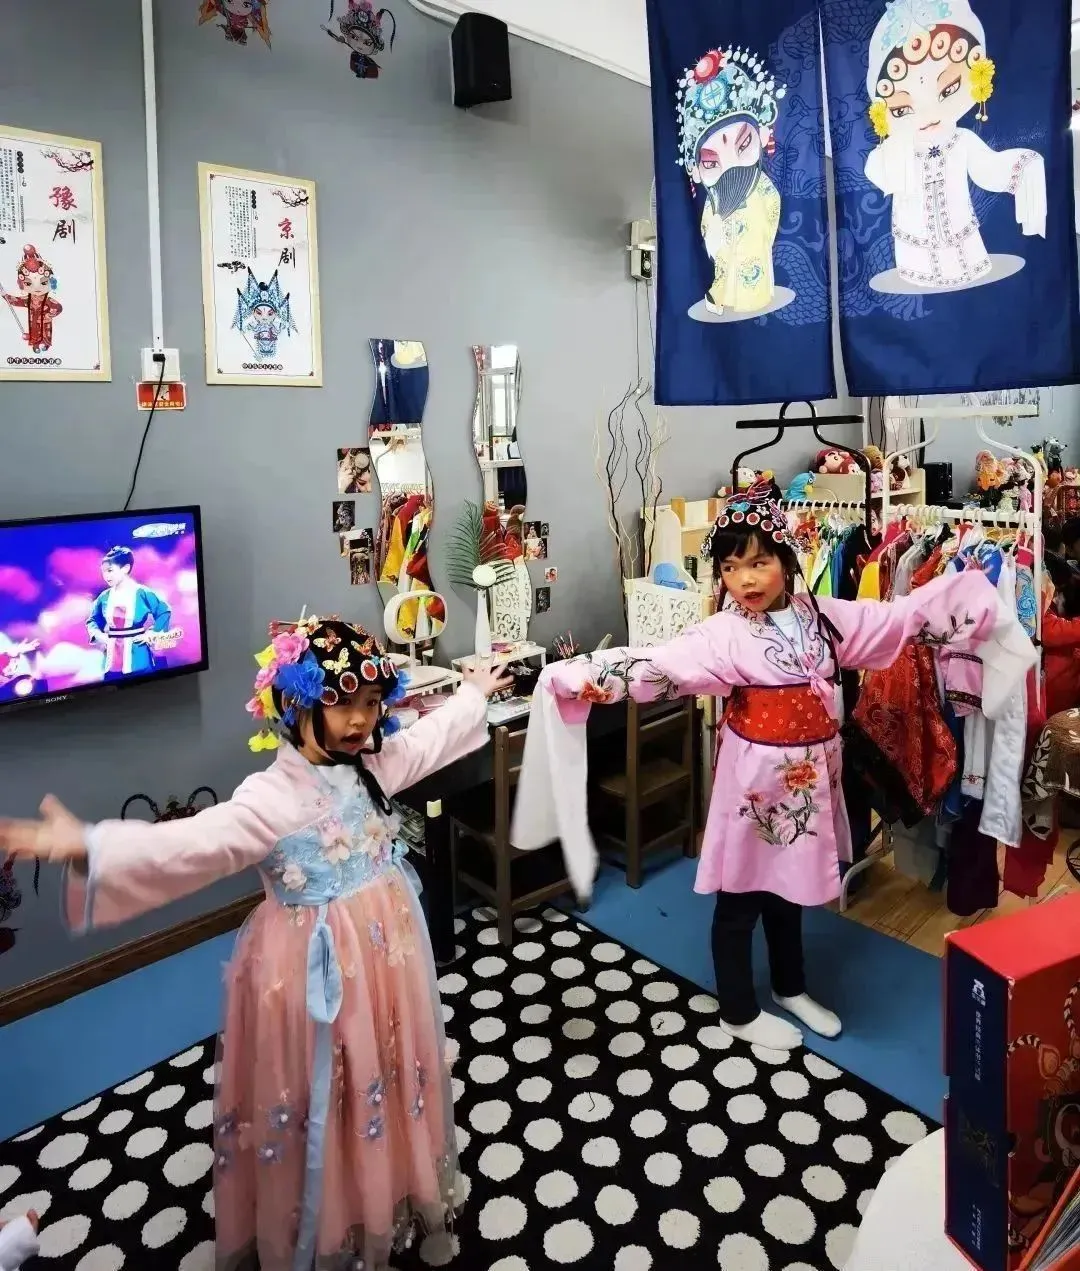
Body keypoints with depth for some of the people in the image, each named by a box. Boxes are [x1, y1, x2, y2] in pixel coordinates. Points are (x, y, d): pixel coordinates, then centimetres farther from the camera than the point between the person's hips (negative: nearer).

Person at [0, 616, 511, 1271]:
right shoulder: (273, 794, -23)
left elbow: (430, 739, 16)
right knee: (324, 1099, 10)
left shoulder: (376, 763, -2)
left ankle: (396, 1191, 49)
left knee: (391, 1075, 23)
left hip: (387, 946, 6)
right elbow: (194, 842, -36)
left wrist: (474, 693, 29)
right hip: (320, 964, -6)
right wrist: (90, 848, -51)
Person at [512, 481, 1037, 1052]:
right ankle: (739, 1012, 31)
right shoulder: (723, 634, -17)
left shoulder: (822, 615, 0)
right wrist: (574, 676, -43)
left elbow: (899, 616, 9)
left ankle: (790, 989, 46)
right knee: (740, 897, 11)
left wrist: (970, 590, 10)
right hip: (755, 780, -5)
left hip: (807, 777, 5)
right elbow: (655, 663, -30)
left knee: (788, 887, 24)